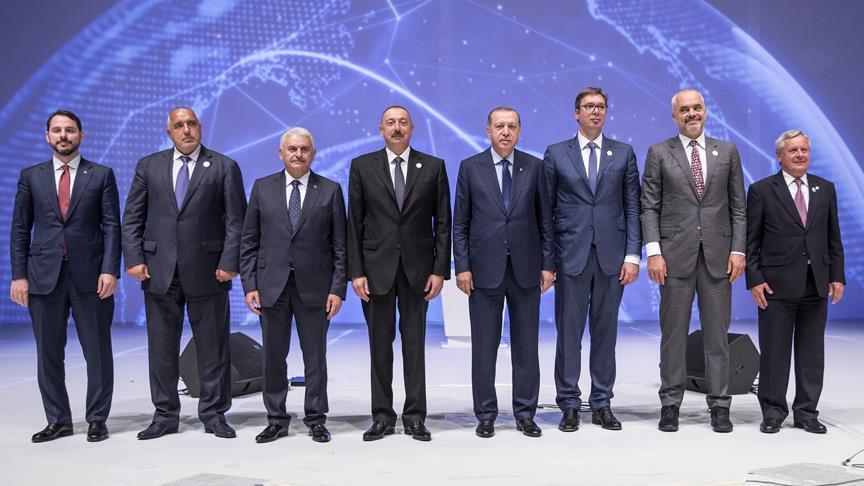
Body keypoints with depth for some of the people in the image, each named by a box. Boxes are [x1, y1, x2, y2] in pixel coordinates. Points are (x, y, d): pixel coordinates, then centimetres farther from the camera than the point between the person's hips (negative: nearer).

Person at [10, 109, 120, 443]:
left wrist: (110, 270, -10)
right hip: (44, 275, 2)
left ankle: (97, 420, 13)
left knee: (98, 352, 2)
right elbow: (20, 229, 9)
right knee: (48, 353, 7)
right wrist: (18, 275, 0)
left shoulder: (101, 175, 6)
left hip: (90, 276, -2)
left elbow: (111, 226, 1)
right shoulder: (31, 177, 10)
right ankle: (58, 420, 19)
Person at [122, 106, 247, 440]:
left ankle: (213, 414, 15)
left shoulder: (224, 167, 4)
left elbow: (236, 220, -1)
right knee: (161, 348, 7)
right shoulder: (148, 166, 11)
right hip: (159, 271, 2)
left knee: (213, 347, 4)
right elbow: (132, 218, 9)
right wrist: (134, 259, -2)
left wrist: (229, 262, -10)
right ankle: (165, 415, 18)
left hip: (207, 272, -2)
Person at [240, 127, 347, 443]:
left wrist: (337, 289, -6)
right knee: (273, 356, 7)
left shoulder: (330, 190, 3)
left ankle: (316, 420, 16)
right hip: (271, 285, 1)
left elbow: (340, 245, 1)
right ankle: (277, 420, 18)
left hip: (314, 286, -1)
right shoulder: (262, 188, 7)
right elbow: (249, 242, 7)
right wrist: (249, 285, -1)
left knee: (315, 356, 5)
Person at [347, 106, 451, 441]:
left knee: (415, 343, 5)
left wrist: (440, 270, -4)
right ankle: (382, 417, 15)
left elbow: (443, 222, 3)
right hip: (376, 267, 0)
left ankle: (415, 416, 13)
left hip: (417, 267, 0)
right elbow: (354, 223, 2)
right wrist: (355, 271, -4)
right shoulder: (362, 166, 4)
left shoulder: (433, 167, 4)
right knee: (380, 344, 6)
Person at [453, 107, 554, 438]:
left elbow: (545, 219, 6)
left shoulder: (534, 166, 5)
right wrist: (462, 267, -5)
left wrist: (548, 264, 1)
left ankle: (525, 413, 17)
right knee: (484, 346, 5)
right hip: (485, 270, -1)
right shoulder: (470, 167, 3)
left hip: (526, 268, 1)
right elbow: (460, 223, 2)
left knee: (526, 345, 7)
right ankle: (486, 415, 16)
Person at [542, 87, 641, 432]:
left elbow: (632, 207, 6)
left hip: (611, 256, 1)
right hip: (571, 256, -1)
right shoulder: (556, 154, 6)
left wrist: (633, 254, -3)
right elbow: (547, 209, 5)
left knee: (605, 331, 7)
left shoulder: (623, 153, 9)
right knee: (568, 332, 2)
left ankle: (602, 404, 16)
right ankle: (569, 405, 11)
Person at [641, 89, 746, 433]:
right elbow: (649, 207, 1)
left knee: (717, 333, 5)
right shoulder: (659, 153, 6)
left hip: (718, 255, 2)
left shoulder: (727, 151, 11)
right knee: (673, 333, 4)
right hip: (675, 255, -1)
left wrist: (738, 249, -1)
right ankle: (670, 404, 13)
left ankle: (719, 406, 13)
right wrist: (653, 251, -9)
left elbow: (738, 207, 9)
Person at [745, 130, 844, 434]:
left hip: (816, 284, 4)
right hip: (777, 284, -3)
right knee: (774, 352, 3)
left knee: (812, 352, 8)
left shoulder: (825, 189, 11)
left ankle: (806, 412, 19)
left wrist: (837, 276, 5)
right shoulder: (762, 190, 0)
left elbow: (833, 238, 12)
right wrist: (754, 280, -9)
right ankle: (773, 412, 14)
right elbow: (751, 240, -2)